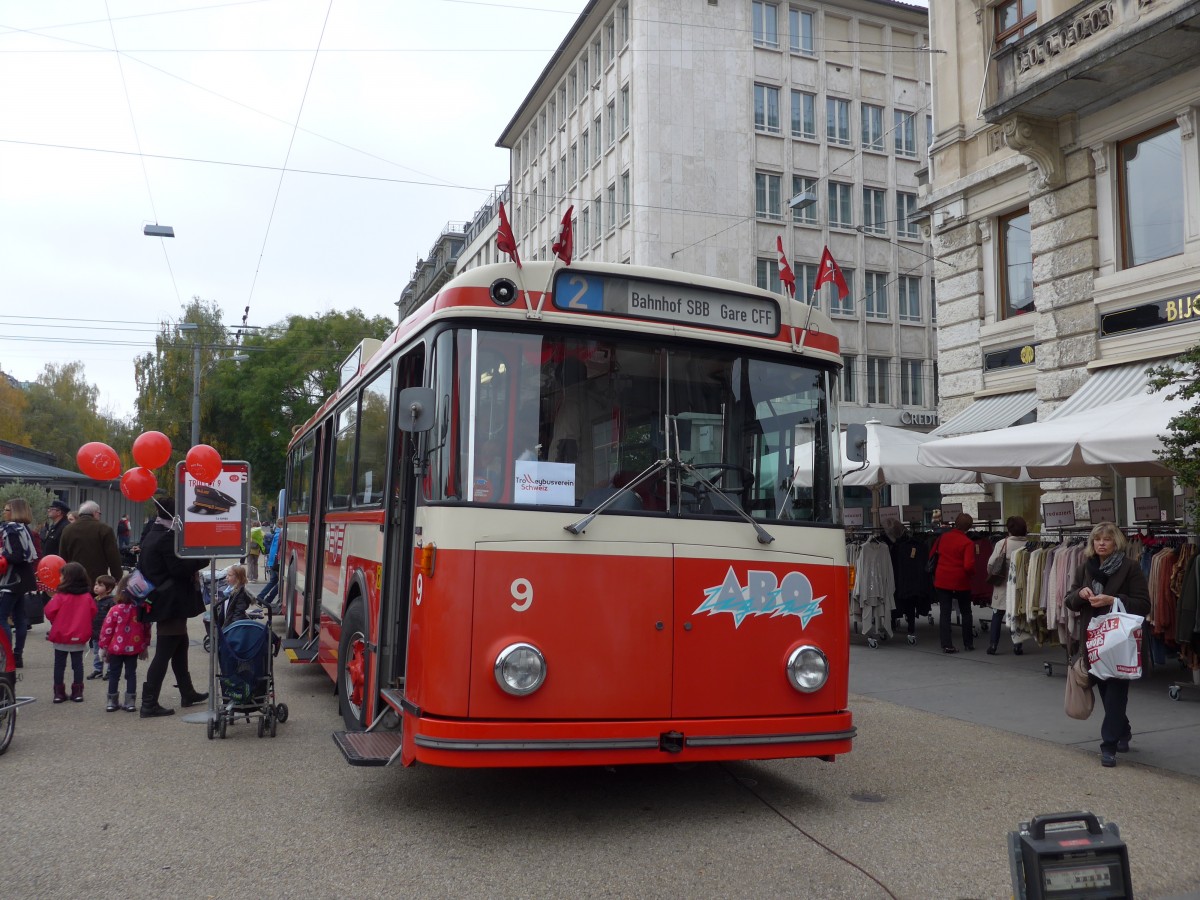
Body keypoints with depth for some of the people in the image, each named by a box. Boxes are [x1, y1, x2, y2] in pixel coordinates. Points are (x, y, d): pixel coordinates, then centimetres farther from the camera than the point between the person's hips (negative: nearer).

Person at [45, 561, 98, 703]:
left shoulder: (60, 596, -15)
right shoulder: (87, 596, -5)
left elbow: (49, 611, -16)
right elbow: (93, 613, 0)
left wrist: (56, 622, 5)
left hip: (60, 635, -2)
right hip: (80, 636, 3)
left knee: (59, 664, 10)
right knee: (77, 664, 10)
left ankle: (59, 692, 12)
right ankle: (77, 692, 11)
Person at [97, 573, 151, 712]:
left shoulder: (115, 610, -14)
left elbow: (107, 629, -11)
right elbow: (147, 629, 3)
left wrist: (104, 646, 1)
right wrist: (145, 646, 14)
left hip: (116, 648, -2)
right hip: (134, 648, 2)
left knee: (114, 674, 12)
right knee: (131, 674, 11)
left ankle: (112, 702, 15)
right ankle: (130, 702, 8)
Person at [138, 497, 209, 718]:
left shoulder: (151, 536, 10)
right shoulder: (168, 537, -19)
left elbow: (142, 567, 18)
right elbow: (180, 569, -22)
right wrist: (203, 557, -13)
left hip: (160, 599, 10)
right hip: (172, 603, -10)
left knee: (180, 646, 20)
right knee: (164, 653, -6)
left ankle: (187, 693, 31)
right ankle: (149, 704, -3)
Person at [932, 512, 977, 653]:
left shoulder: (943, 537, 0)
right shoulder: (968, 543, -14)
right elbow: (968, 566, -21)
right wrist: (972, 574, 0)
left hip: (941, 580, 2)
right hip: (960, 582, -2)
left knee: (945, 613, 5)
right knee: (966, 612, 16)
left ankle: (946, 645, 0)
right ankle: (968, 643, 22)